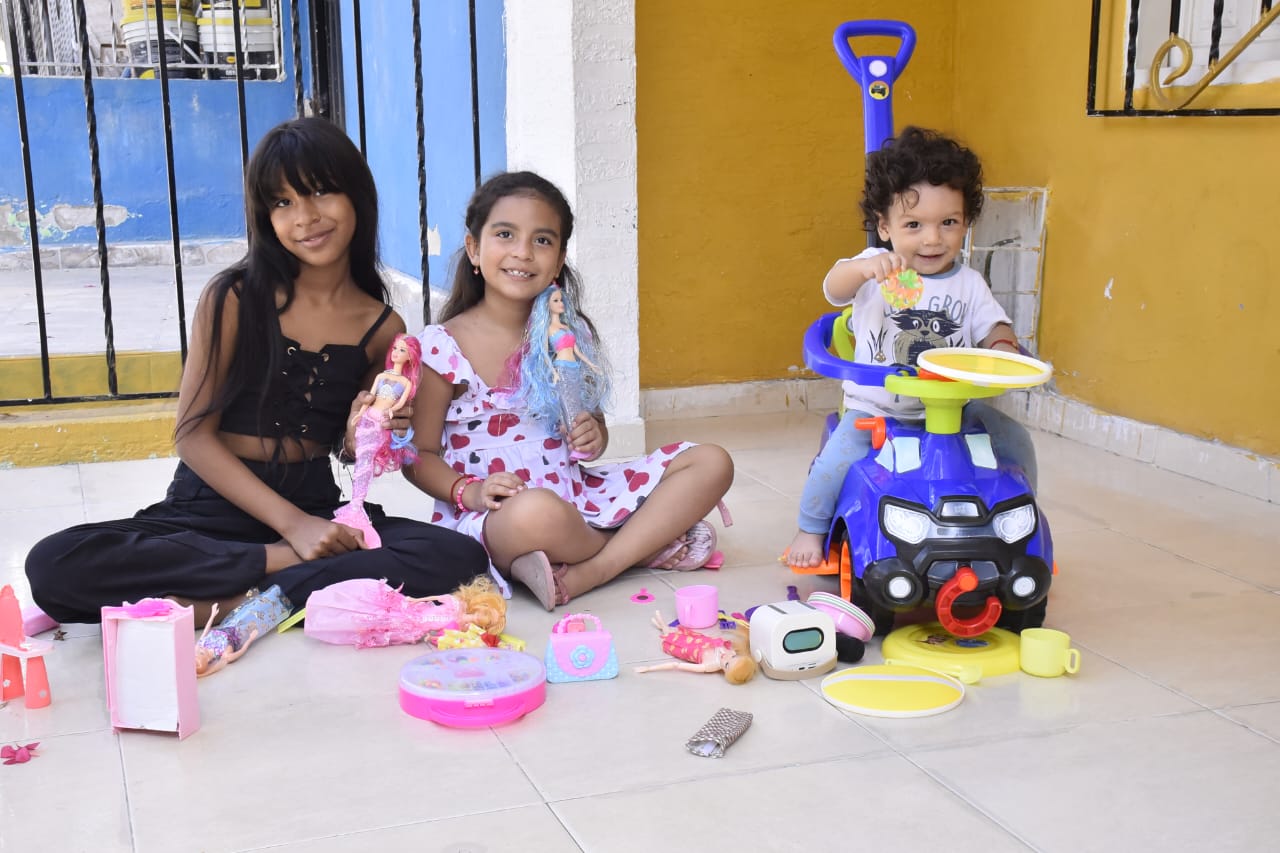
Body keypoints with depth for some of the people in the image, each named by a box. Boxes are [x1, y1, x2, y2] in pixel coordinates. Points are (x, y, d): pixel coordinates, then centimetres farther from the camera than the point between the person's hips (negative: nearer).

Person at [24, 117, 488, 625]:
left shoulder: (383, 329, 4)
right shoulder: (234, 298, -4)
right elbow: (193, 435, -7)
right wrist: (291, 524, -16)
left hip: (315, 506, 2)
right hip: (214, 508, -2)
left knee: (459, 558, -27)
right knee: (54, 565, -29)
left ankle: (222, 605, -24)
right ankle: (281, 563, -22)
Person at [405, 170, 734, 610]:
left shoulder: (570, 334, 7)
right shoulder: (441, 347, -7)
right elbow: (419, 455, -4)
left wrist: (593, 435, -7)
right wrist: (469, 491, -23)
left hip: (574, 497, 6)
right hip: (491, 519, -6)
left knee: (712, 463, -4)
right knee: (536, 512, -43)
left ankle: (582, 575, -21)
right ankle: (650, 541, -8)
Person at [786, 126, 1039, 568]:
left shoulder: (968, 283, 5)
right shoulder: (876, 271, -5)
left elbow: (994, 327, 5)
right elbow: (833, 289, -22)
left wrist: (1003, 346, -21)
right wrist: (862, 268, -45)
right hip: (875, 408, -3)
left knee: (1015, 440, -9)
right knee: (838, 459, -24)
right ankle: (811, 530, 6)